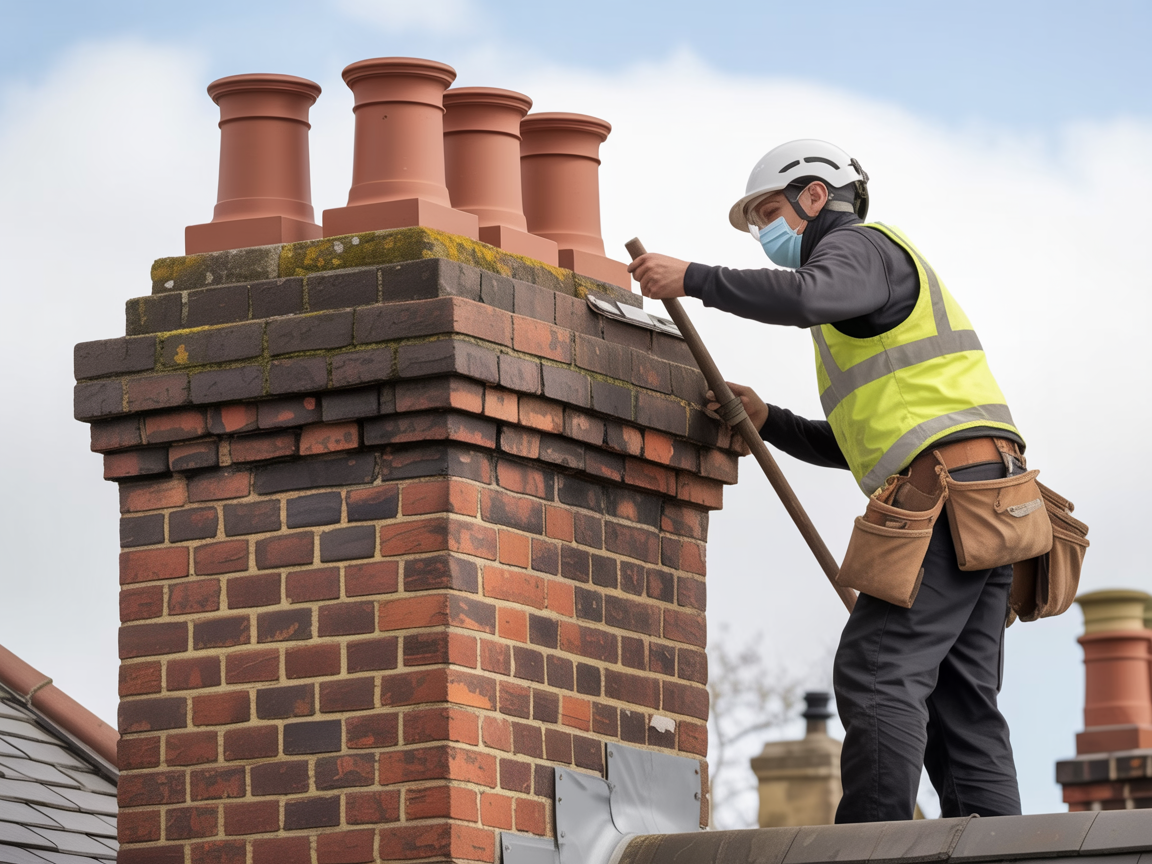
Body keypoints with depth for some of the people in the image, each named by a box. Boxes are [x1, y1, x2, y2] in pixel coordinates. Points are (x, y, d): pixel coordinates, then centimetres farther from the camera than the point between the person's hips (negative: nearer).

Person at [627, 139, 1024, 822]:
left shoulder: (856, 245, 3)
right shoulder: (870, 305, 34)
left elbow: (807, 298, -23)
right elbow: (850, 449, 32)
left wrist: (693, 279, -15)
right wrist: (767, 421, 20)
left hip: (951, 489, -10)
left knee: (877, 673, -15)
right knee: (958, 701, 4)